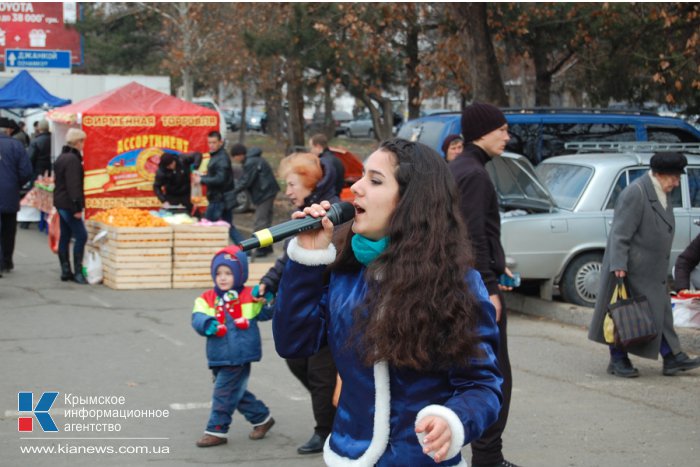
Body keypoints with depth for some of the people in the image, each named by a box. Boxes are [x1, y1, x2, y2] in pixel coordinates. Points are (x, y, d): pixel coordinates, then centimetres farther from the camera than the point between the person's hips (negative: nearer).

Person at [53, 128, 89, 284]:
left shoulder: (61, 157, 15)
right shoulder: (73, 159, -17)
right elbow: (73, 185, -22)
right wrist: (77, 207, -23)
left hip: (60, 202, 11)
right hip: (68, 204, -11)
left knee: (65, 237, 12)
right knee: (81, 236, -9)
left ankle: (65, 271, 15)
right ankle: (77, 272, -10)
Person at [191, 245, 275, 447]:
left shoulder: (249, 297, 0)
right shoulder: (207, 299, 3)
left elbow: (266, 313, 10)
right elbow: (198, 318, -8)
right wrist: (206, 324, -30)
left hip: (240, 356, -5)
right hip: (219, 357, 5)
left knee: (224, 393, -4)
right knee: (237, 393, 17)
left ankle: (216, 430, 7)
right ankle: (262, 418, 34)